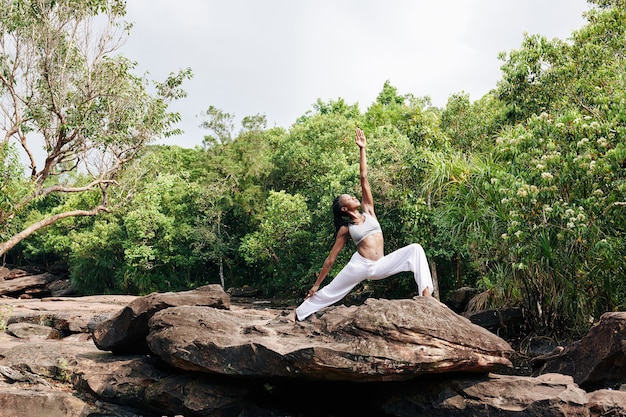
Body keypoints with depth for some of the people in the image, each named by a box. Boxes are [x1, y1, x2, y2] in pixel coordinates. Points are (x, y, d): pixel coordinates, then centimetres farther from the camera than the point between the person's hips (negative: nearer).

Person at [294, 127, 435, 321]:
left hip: (380, 266, 3)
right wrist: (316, 284, 6)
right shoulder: (345, 229, 2)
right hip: (360, 266, -2)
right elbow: (331, 258, 6)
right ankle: (298, 315, 24)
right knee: (328, 292, 4)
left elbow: (364, 178, 4)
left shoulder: (368, 211, 9)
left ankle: (426, 293, -26)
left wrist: (362, 149, 2)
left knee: (415, 249, -15)